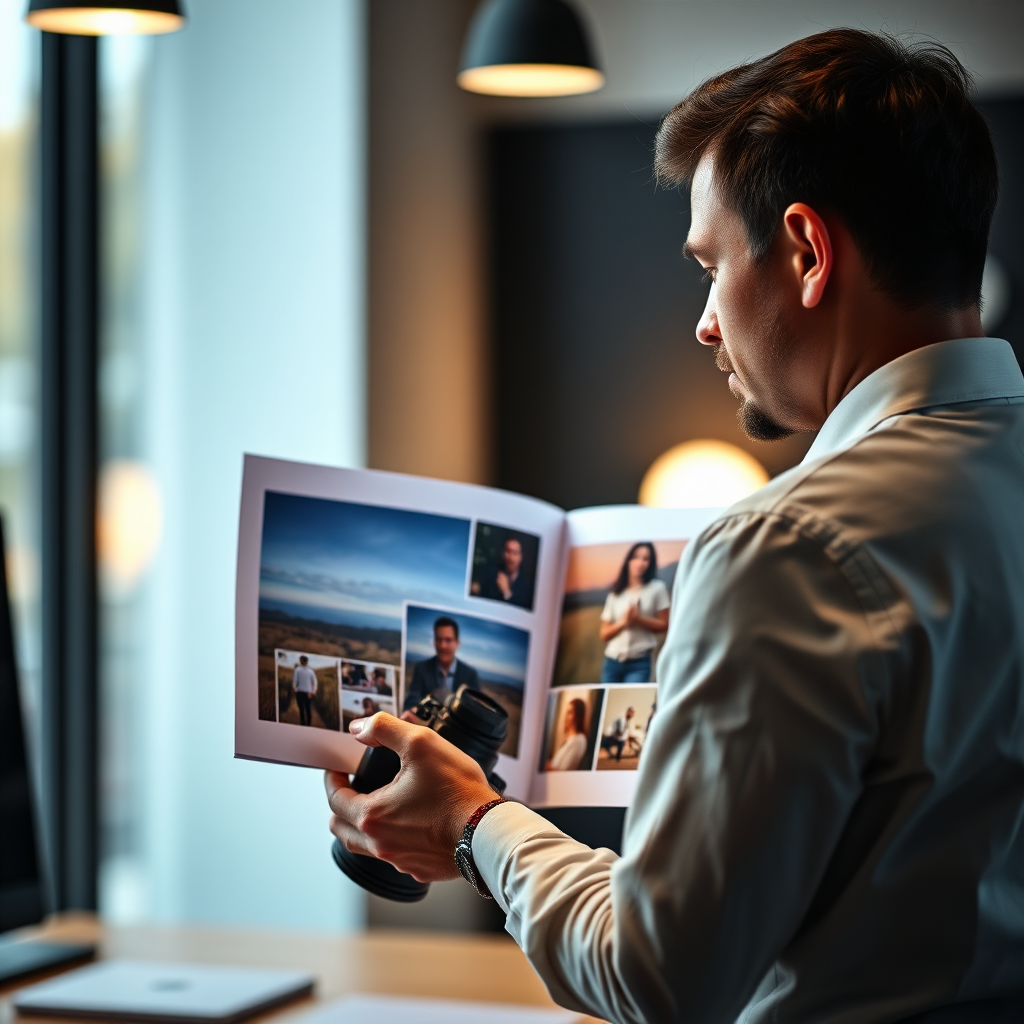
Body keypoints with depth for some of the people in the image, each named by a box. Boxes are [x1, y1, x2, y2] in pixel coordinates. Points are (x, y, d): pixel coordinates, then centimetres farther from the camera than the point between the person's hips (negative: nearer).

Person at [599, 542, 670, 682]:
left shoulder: (656, 588, 5)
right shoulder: (615, 594, 12)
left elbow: (664, 625, 2)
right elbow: (604, 634, 9)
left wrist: (639, 620, -13)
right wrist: (623, 622, -10)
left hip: (639, 663, -3)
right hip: (612, 661, 3)